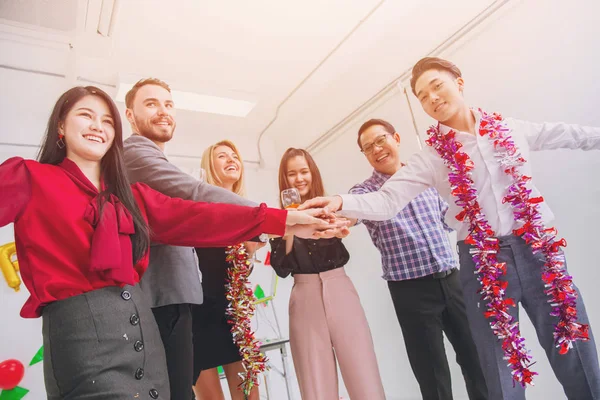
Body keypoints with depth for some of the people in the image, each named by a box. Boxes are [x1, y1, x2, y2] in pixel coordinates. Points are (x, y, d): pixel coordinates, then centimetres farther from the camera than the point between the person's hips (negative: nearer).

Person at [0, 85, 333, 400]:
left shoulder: (131, 196, 15)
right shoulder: (27, 178, 4)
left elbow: (196, 218, 3)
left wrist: (283, 219, -5)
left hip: (141, 327, 5)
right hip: (82, 332, -5)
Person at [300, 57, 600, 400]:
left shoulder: (511, 128, 4)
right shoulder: (431, 159, -4)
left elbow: (570, 135, 19)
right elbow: (386, 200, -13)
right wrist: (341, 202, -30)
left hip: (536, 248, 2)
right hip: (483, 261, -2)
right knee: (503, 369, 8)